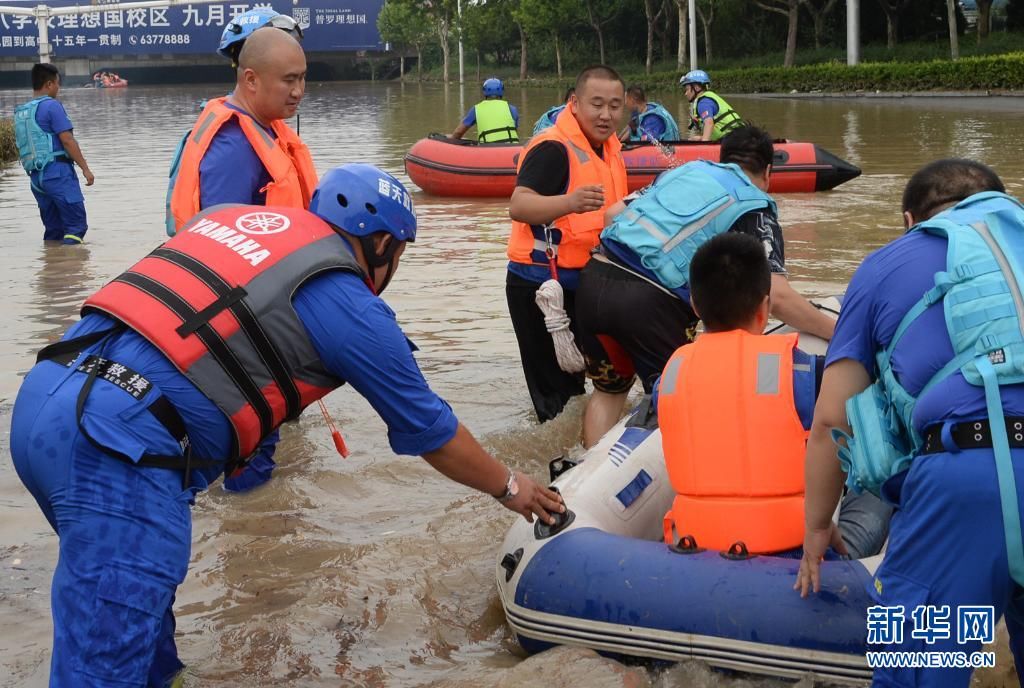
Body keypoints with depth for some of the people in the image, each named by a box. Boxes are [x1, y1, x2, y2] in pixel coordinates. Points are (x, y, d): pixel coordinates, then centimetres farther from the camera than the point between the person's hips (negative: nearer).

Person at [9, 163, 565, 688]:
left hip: (44, 392, 8)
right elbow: (430, 432, 14)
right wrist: (509, 487, 30)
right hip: (121, 440, -8)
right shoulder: (350, 306, 3)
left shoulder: (238, 217, 20)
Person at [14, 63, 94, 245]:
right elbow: (67, 140, -13)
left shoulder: (20, 112, 16)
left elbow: (21, 145, 19)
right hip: (57, 170, -8)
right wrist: (85, 168, -10)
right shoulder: (52, 106, -9)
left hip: (35, 175, 8)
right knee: (76, 224, -9)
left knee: (52, 227, 13)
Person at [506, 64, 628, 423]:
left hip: (577, 285, 9)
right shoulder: (553, 147, -19)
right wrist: (570, 202, -51)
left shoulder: (608, 145, 9)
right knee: (556, 401, -6)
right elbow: (519, 206, -36)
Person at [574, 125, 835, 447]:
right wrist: (839, 331, 2)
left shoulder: (684, 170, 22)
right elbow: (776, 297, -8)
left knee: (608, 389, 27)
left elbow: (614, 213, 22)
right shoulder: (755, 208, 5)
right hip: (650, 303, -6)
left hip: (594, 277, 6)